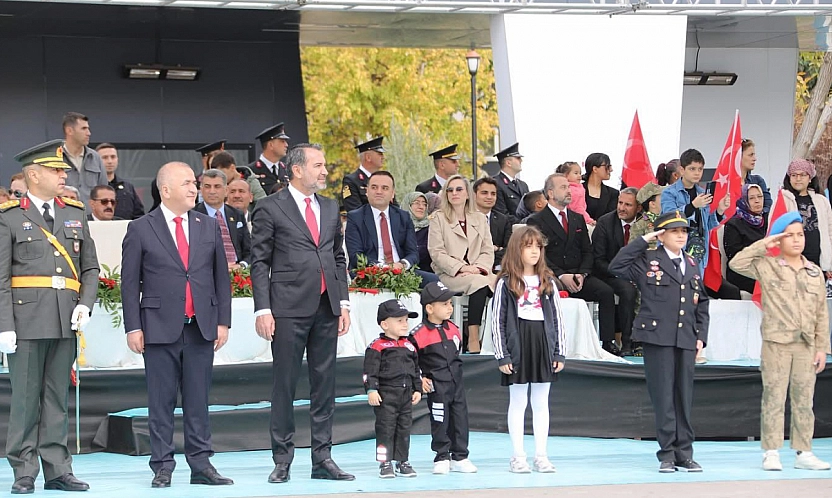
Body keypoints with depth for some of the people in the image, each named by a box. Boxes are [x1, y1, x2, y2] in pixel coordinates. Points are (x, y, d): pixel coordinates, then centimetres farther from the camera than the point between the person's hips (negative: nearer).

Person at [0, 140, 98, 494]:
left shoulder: (75, 216, 14)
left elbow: (90, 268, 16)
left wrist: (85, 304, -2)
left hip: (65, 322, 4)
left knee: (57, 398, 7)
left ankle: (57, 471, 10)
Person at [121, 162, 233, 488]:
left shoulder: (209, 227, 11)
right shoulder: (140, 229, 1)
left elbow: (221, 277, 12)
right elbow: (130, 283, 0)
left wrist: (223, 321, 5)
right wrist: (133, 327, -6)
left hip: (201, 327, 3)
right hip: (160, 327, -3)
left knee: (198, 401, 5)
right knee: (161, 402, 1)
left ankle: (201, 465, 8)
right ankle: (162, 467, 5)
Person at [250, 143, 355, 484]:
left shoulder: (330, 208, 15)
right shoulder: (271, 209, -3)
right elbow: (259, 262, -4)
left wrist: (343, 302, 10)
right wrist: (263, 309, -11)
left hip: (326, 309, 5)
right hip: (289, 308, -5)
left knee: (324, 384, 7)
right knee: (285, 385, -1)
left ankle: (322, 459, 12)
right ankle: (282, 460, 5)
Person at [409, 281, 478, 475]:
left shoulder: (453, 329, 8)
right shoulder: (419, 334, -11)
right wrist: (420, 378, -8)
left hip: (456, 381, 6)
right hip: (436, 385, -6)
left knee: (460, 417, 6)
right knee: (440, 421, -1)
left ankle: (460, 457, 15)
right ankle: (442, 458, 9)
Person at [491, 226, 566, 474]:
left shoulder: (548, 281, 8)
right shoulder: (506, 283, -2)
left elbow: (557, 317, 9)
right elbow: (497, 320, -4)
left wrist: (560, 352, 4)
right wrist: (502, 355, -9)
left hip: (543, 345, 3)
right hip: (517, 347, -3)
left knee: (541, 403, 7)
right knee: (518, 402, 3)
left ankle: (541, 455, 12)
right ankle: (518, 456, 8)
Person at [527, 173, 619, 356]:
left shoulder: (578, 219, 21)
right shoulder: (536, 221, 3)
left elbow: (587, 251, 15)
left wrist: (582, 274, -6)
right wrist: (561, 276, -19)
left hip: (578, 275, 5)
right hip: (551, 277, -5)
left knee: (606, 291, -21)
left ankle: (607, 342, -22)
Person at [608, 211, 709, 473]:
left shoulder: (692, 265, 17)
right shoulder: (648, 261, 2)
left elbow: (701, 303, 20)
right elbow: (616, 267, -12)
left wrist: (701, 335, 9)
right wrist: (643, 241, -9)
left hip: (686, 339, 4)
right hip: (658, 337, -4)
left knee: (684, 396, 6)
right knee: (663, 396, -3)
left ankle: (684, 453, 11)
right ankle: (667, 454, 2)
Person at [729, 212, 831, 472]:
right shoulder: (768, 267, 2)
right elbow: (737, 264, -13)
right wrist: (763, 245, -9)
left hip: (806, 345, 4)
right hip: (776, 343, -4)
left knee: (804, 400, 5)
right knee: (774, 398, -3)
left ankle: (803, 453, 10)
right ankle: (771, 453, 0)